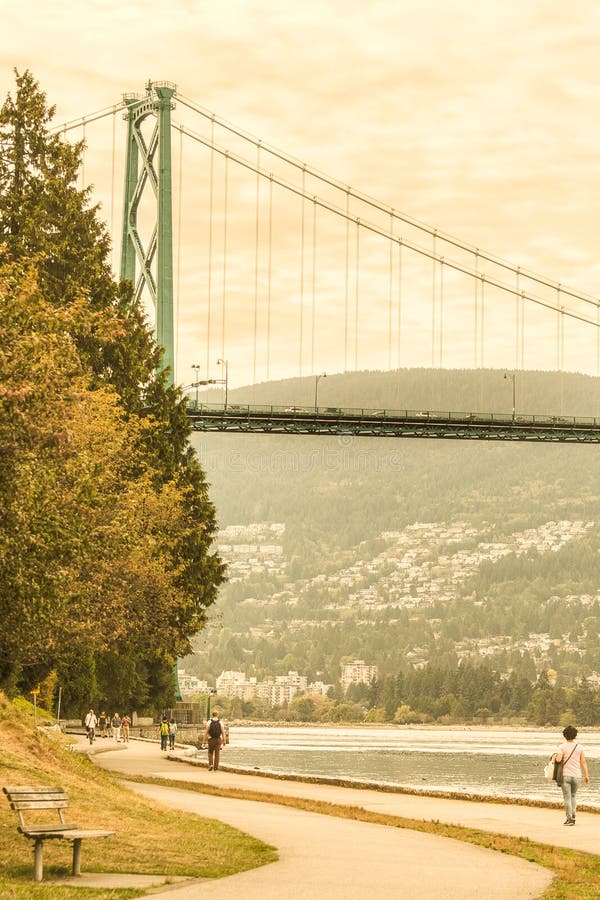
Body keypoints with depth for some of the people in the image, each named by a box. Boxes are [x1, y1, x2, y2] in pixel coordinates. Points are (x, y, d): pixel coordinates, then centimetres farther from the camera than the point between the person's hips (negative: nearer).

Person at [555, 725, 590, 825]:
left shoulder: (562, 747, -7)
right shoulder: (579, 747, 3)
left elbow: (558, 759, -20)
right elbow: (583, 762, 2)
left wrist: (556, 757, 3)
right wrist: (586, 775, 7)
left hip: (565, 775, -3)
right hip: (576, 775, 3)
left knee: (567, 797, 0)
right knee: (573, 796, 19)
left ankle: (569, 818, -6)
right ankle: (573, 816, 10)